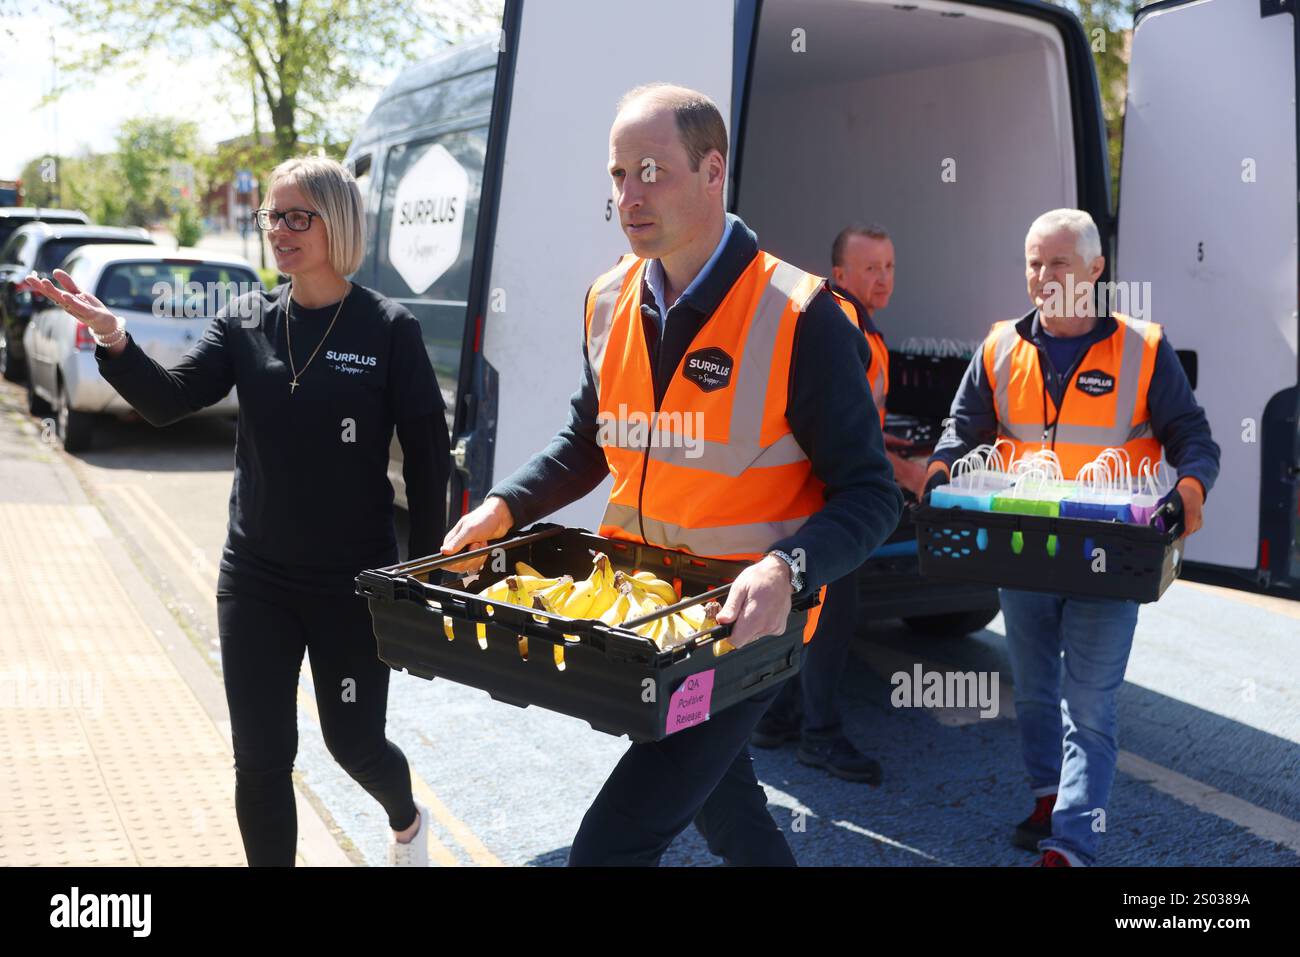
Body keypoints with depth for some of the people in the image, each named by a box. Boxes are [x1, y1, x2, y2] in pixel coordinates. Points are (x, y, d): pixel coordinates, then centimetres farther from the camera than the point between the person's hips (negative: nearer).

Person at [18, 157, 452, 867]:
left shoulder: (388, 329, -9)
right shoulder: (246, 322, 1)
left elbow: (428, 458, -7)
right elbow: (168, 401, -8)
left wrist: (424, 574, -7)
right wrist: (112, 338, -27)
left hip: (355, 581, -3)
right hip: (254, 580, 3)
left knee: (354, 742, 11)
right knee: (259, 759, 6)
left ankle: (407, 821, 46)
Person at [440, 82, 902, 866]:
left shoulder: (797, 317, -19)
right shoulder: (610, 301, 0)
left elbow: (870, 494, -17)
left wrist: (786, 571, -35)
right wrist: (506, 506, -2)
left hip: (743, 624, -6)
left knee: (610, 843, -10)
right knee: (722, 806, 24)